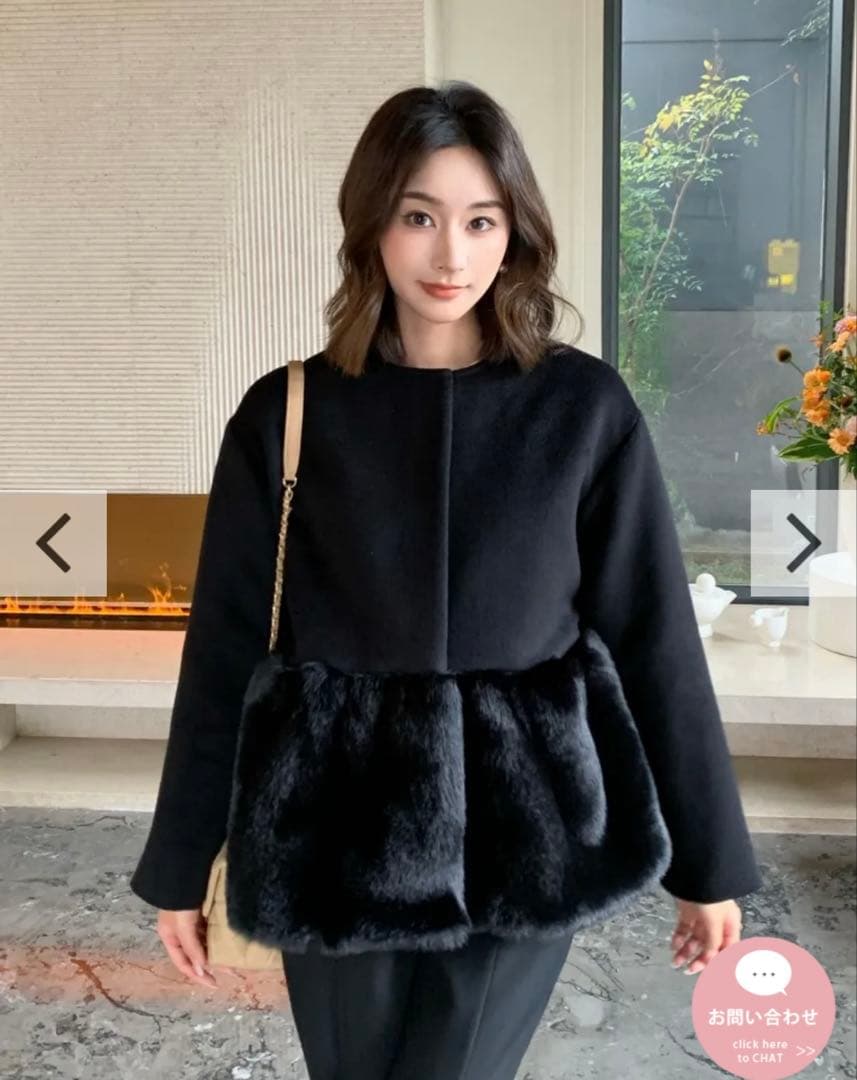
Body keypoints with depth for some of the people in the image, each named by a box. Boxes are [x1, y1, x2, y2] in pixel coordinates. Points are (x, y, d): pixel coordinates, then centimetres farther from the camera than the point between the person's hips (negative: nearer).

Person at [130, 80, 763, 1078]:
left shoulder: (586, 409, -7)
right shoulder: (286, 414, -6)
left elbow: (655, 635, -2)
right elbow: (225, 645, -1)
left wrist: (707, 861, 3)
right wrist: (181, 865, 5)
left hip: (522, 830, 0)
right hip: (339, 830, 1)